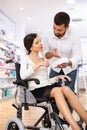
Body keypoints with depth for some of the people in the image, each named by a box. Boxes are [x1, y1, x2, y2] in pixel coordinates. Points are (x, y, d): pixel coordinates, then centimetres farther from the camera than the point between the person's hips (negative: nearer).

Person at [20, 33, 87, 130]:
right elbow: (23, 76, -10)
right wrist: (39, 65, -13)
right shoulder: (25, 59, 10)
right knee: (58, 90, -35)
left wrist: (58, 77, 4)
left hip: (48, 88, 4)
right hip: (36, 90, -4)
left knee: (66, 89, -29)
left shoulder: (43, 60, 24)